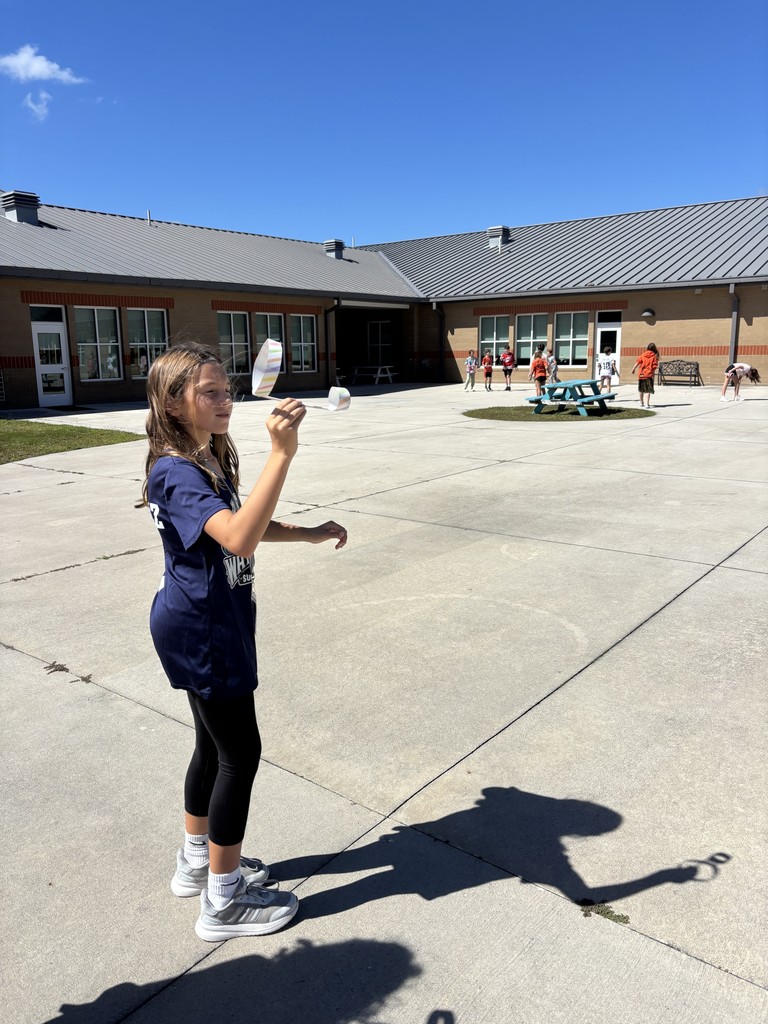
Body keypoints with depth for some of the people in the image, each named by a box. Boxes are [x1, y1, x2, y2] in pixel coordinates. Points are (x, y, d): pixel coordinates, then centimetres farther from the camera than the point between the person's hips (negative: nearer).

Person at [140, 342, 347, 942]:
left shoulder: (212, 460, 8)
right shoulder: (177, 474, -24)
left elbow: (247, 527, 21)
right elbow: (239, 540, -41)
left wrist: (310, 533, 9)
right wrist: (281, 455, -47)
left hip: (205, 627, 10)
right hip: (201, 631, -10)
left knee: (215, 746, 20)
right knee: (240, 754, 1)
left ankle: (198, 861, 41)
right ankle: (223, 901, 19)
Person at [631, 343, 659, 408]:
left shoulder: (643, 355, 4)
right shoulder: (655, 356, -1)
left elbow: (637, 362, 0)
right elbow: (654, 366, -4)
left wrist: (633, 369, 8)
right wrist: (653, 374, 6)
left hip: (641, 374, 3)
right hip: (649, 375, -3)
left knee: (641, 389, 17)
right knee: (648, 390, -4)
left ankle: (641, 403, 30)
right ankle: (647, 404, -16)